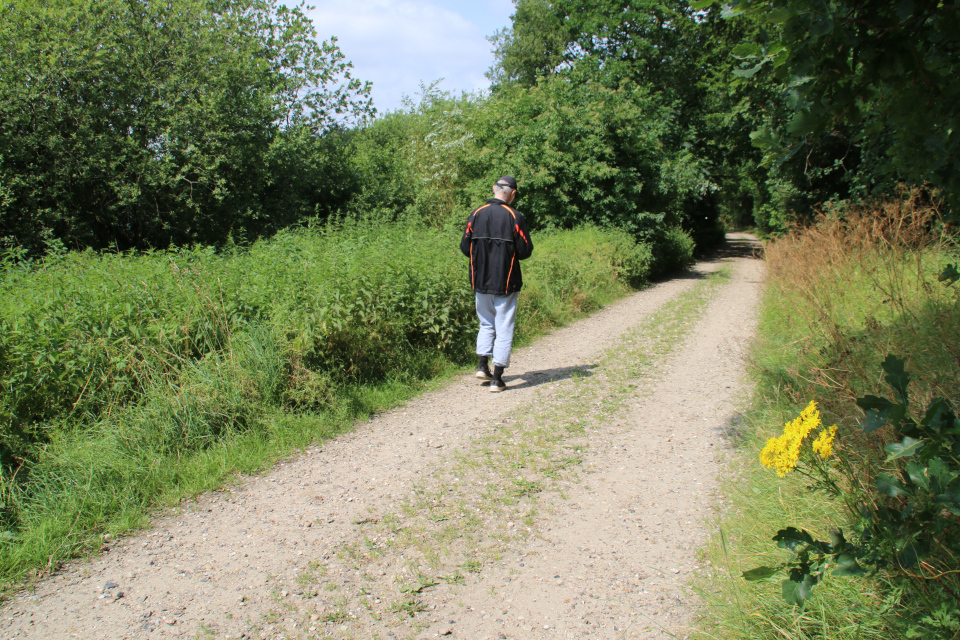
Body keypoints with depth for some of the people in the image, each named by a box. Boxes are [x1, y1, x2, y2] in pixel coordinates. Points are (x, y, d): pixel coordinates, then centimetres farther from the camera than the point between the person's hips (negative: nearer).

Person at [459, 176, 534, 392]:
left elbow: (465, 247, 1)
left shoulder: (477, 214, -1)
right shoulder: (514, 217, -10)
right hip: (506, 283, -3)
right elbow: (525, 251, -8)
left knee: (486, 323, 22)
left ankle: (483, 365, 14)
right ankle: (497, 378, 4)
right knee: (504, 328, 4)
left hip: (480, 280, 3)